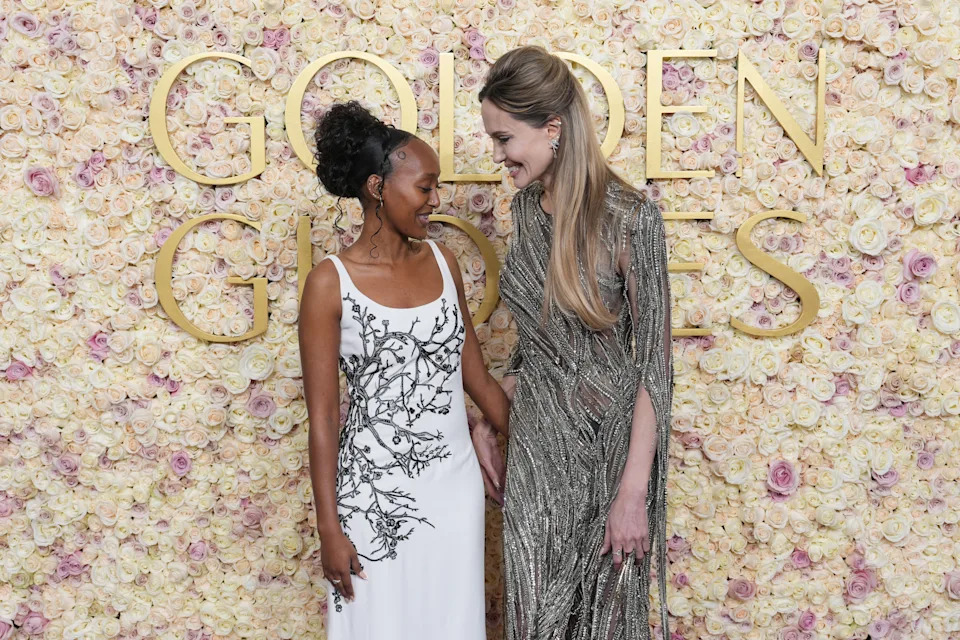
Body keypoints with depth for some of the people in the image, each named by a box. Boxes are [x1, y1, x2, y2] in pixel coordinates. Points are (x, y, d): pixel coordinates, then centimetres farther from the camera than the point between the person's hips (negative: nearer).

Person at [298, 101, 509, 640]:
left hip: (455, 482, 4)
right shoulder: (331, 283, -11)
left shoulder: (442, 262, 3)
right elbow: (323, 416, -9)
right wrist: (329, 528, -9)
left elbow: (478, 378, 10)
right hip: (375, 492, -4)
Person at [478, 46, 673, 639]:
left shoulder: (630, 218, -17)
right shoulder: (526, 206, 2)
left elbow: (653, 362, -15)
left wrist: (633, 492, -17)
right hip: (536, 438, 5)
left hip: (608, 441, -5)